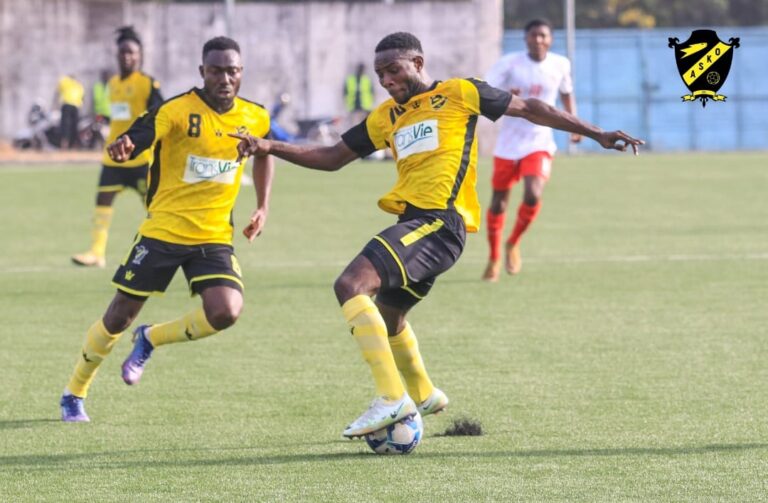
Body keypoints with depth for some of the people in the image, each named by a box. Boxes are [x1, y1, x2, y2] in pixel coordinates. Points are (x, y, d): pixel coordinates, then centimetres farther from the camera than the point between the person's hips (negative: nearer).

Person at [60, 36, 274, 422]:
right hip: (162, 231, -3)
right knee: (119, 316, 3)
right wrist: (121, 149, -49)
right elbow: (131, 144, -25)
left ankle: (150, 340, 8)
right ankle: (74, 393, 26)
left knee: (226, 311, -20)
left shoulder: (254, 118, 1)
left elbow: (264, 154, 23)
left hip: (214, 237, 3)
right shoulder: (176, 111, -13)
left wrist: (263, 207, 14)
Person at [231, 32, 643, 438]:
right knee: (385, 314, 26)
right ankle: (422, 396, 51)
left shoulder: (458, 94, 2)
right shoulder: (386, 117, 20)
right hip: (413, 221, 9)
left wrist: (596, 134, 8)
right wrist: (269, 147, 11)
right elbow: (332, 158, 23)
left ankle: (391, 397, -26)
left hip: (439, 222, -9)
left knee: (351, 285, -23)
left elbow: (528, 109, 8)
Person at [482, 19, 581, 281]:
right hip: (508, 144, 0)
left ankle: (513, 243, 6)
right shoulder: (509, 63, -10)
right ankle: (494, 258, 29)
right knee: (499, 202, 7)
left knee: (533, 196, -22)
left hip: (540, 144, 0)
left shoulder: (560, 65, -1)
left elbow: (567, 94, 19)